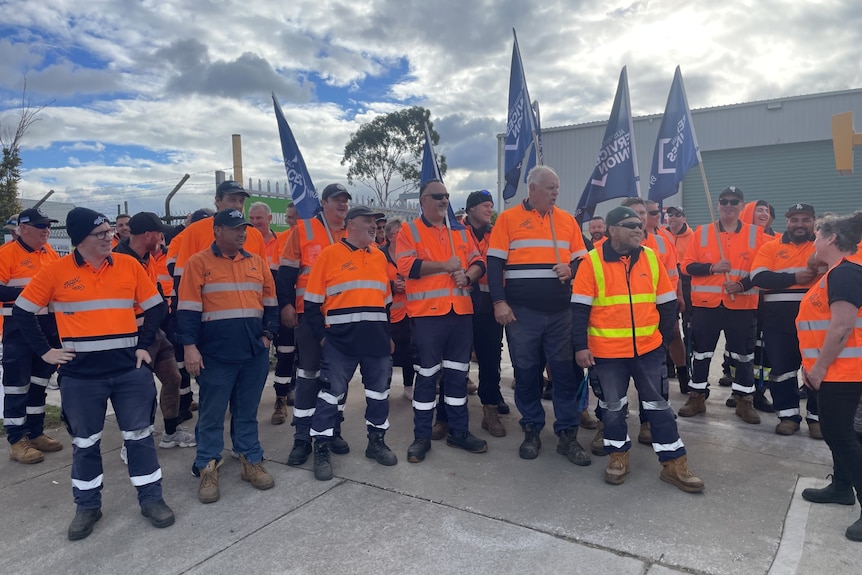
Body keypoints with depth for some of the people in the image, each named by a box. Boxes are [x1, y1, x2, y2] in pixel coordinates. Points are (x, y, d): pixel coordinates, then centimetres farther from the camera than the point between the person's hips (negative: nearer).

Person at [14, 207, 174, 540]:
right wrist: (45, 351, 0)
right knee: (85, 442, 12)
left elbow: (155, 307, 8)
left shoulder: (129, 265, 0)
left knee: (139, 435, 8)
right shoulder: (56, 272, -4)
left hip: (130, 369, 1)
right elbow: (22, 312, 5)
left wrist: (143, 345, 1)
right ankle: (87, 506, 29)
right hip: (81, 374, -1)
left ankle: (151, 498, 22)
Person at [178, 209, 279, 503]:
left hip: (254, 352, 4)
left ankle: (251, 462, 24)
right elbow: (188, 309, -6)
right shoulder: (198, 263, -3)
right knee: (211, 414, 6)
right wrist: (190, 346, -12)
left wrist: (268, 334, 6)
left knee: (247, 411, 14)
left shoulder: (257, 262, 11)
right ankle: (207, 470, 17)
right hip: (216, 354, -4)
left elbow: (270, 302, 15)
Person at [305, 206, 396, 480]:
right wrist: (322, 335, -6)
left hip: (377, 339, 5)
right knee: (331, 393, 1)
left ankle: (376, 442, 29)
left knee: (379, 392, 13)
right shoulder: (329, 254, -3)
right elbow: (313, 302, -4)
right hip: (340, 339, -5)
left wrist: (389, 334, 14)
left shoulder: (380, 256, 13)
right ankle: (321, 450, 13)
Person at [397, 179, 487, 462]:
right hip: (427, 312, -5)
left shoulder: (460, 232, 17)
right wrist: (445, 266, -12)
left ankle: (459, 431, 23)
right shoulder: (410, 231, 1)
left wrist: (467, 276, -10)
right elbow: (406, 266, -13)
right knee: (427, 374, 1)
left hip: (461, 311, 5)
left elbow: (478, 262, 12)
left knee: (458, 373, 11)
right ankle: (422, 436, 12)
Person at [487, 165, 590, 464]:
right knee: (526, 372, 8)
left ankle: (568, 435, 15)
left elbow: (582, 258, 14)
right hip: (521, 312, -2)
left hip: (561, 312, 3)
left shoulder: (567, 220, 11)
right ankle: (531, 431, 22)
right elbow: (495, 263, -3)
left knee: (565, 371, 4)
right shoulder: (508, 218, 1)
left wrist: (571, 268, -9)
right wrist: (499, 302, -11)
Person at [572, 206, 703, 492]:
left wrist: (667, 337, 11)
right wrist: (581, 346, -11)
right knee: (613, 405, 11)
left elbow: (667, 303, 11)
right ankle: (618, 455, 30)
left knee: (658, 404, 10)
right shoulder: (592, 261, -8)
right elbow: (580, 308, -8)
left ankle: (674, 463, 20)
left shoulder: (651, 258, 3)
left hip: (648, 348, 3)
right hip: (606, 350, -3)